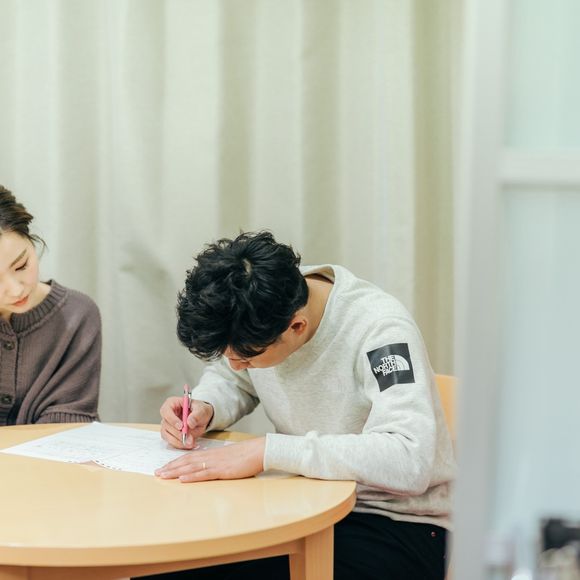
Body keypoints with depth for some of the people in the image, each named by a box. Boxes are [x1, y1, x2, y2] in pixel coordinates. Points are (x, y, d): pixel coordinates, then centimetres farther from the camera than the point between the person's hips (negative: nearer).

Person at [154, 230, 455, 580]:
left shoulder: (379, 328, -24)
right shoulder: (250, 314, -5)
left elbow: (409, 462, -36)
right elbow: (229, 379, 17)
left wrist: (266, 451, -36)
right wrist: (204, 410, -7)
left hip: (397, 523, -6)